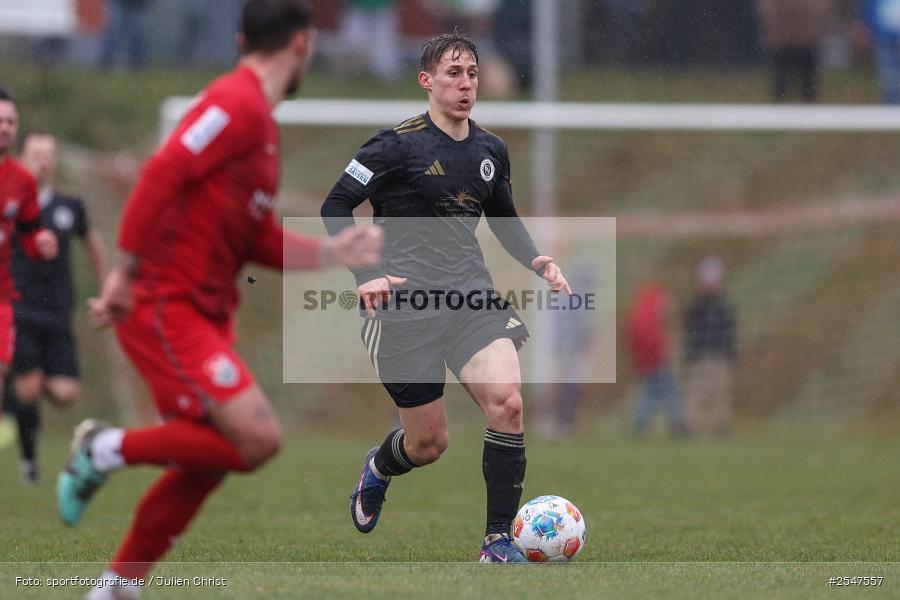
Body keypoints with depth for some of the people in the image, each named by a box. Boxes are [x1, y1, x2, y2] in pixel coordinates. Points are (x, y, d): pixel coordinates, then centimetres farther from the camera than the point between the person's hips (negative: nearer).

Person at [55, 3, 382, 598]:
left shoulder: (259, 119, 19)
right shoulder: (238, 104, -13)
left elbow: (259, 240, 22)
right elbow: (161, 175, -23)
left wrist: (331, 252, 14)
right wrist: (127, 272, -26)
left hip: (204, 314, 10)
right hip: (167, 309, -10)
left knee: (205, 465, 9)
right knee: (258, 438, -18)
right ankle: (109, 448, -5)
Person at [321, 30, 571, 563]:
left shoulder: (491, 150, 10)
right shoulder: (399, 144, -8)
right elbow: (336, 205, -7)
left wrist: (536, 259, 9)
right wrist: (366, 275, -18)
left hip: (470, 292, 4)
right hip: (407, 301, -4)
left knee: (507, 401, -21)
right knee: (430, 443, 2)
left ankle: (498, 542, -13)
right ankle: (378, 469, 41)